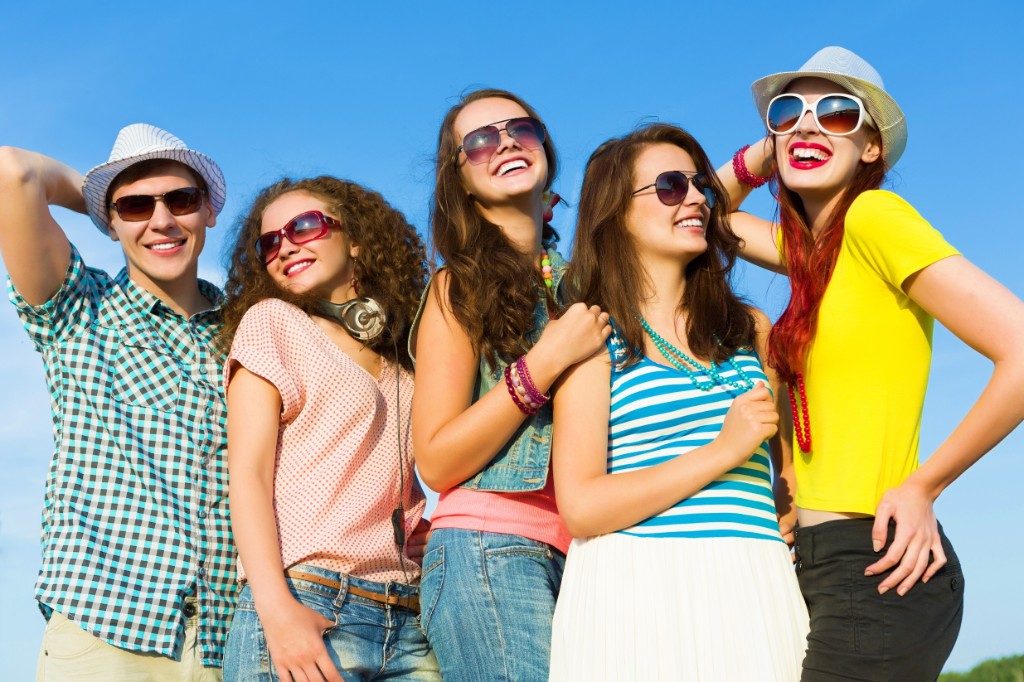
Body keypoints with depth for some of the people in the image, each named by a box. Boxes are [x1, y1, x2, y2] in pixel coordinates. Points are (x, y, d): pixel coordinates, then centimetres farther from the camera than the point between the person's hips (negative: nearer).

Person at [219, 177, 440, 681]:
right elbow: (247, 474, -5)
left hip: (408, 621, 4)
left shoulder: (402, 359, 18)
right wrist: (276, 610, -17)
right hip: (307, 608, -4)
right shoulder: (271, 320, 5)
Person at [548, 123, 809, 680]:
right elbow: (580, 508, -9)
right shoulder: (593, 337, 1)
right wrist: (722, 452, -12)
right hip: (637, 592, -4)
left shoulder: (750, 327, 16)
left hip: (752, 589, 4)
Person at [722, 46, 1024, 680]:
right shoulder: (809, 244, 13)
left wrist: (921, 487, -10)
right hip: (818, 566, 8)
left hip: (874, 566, -8)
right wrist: (765, 152, 11)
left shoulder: (875, 214, -10)